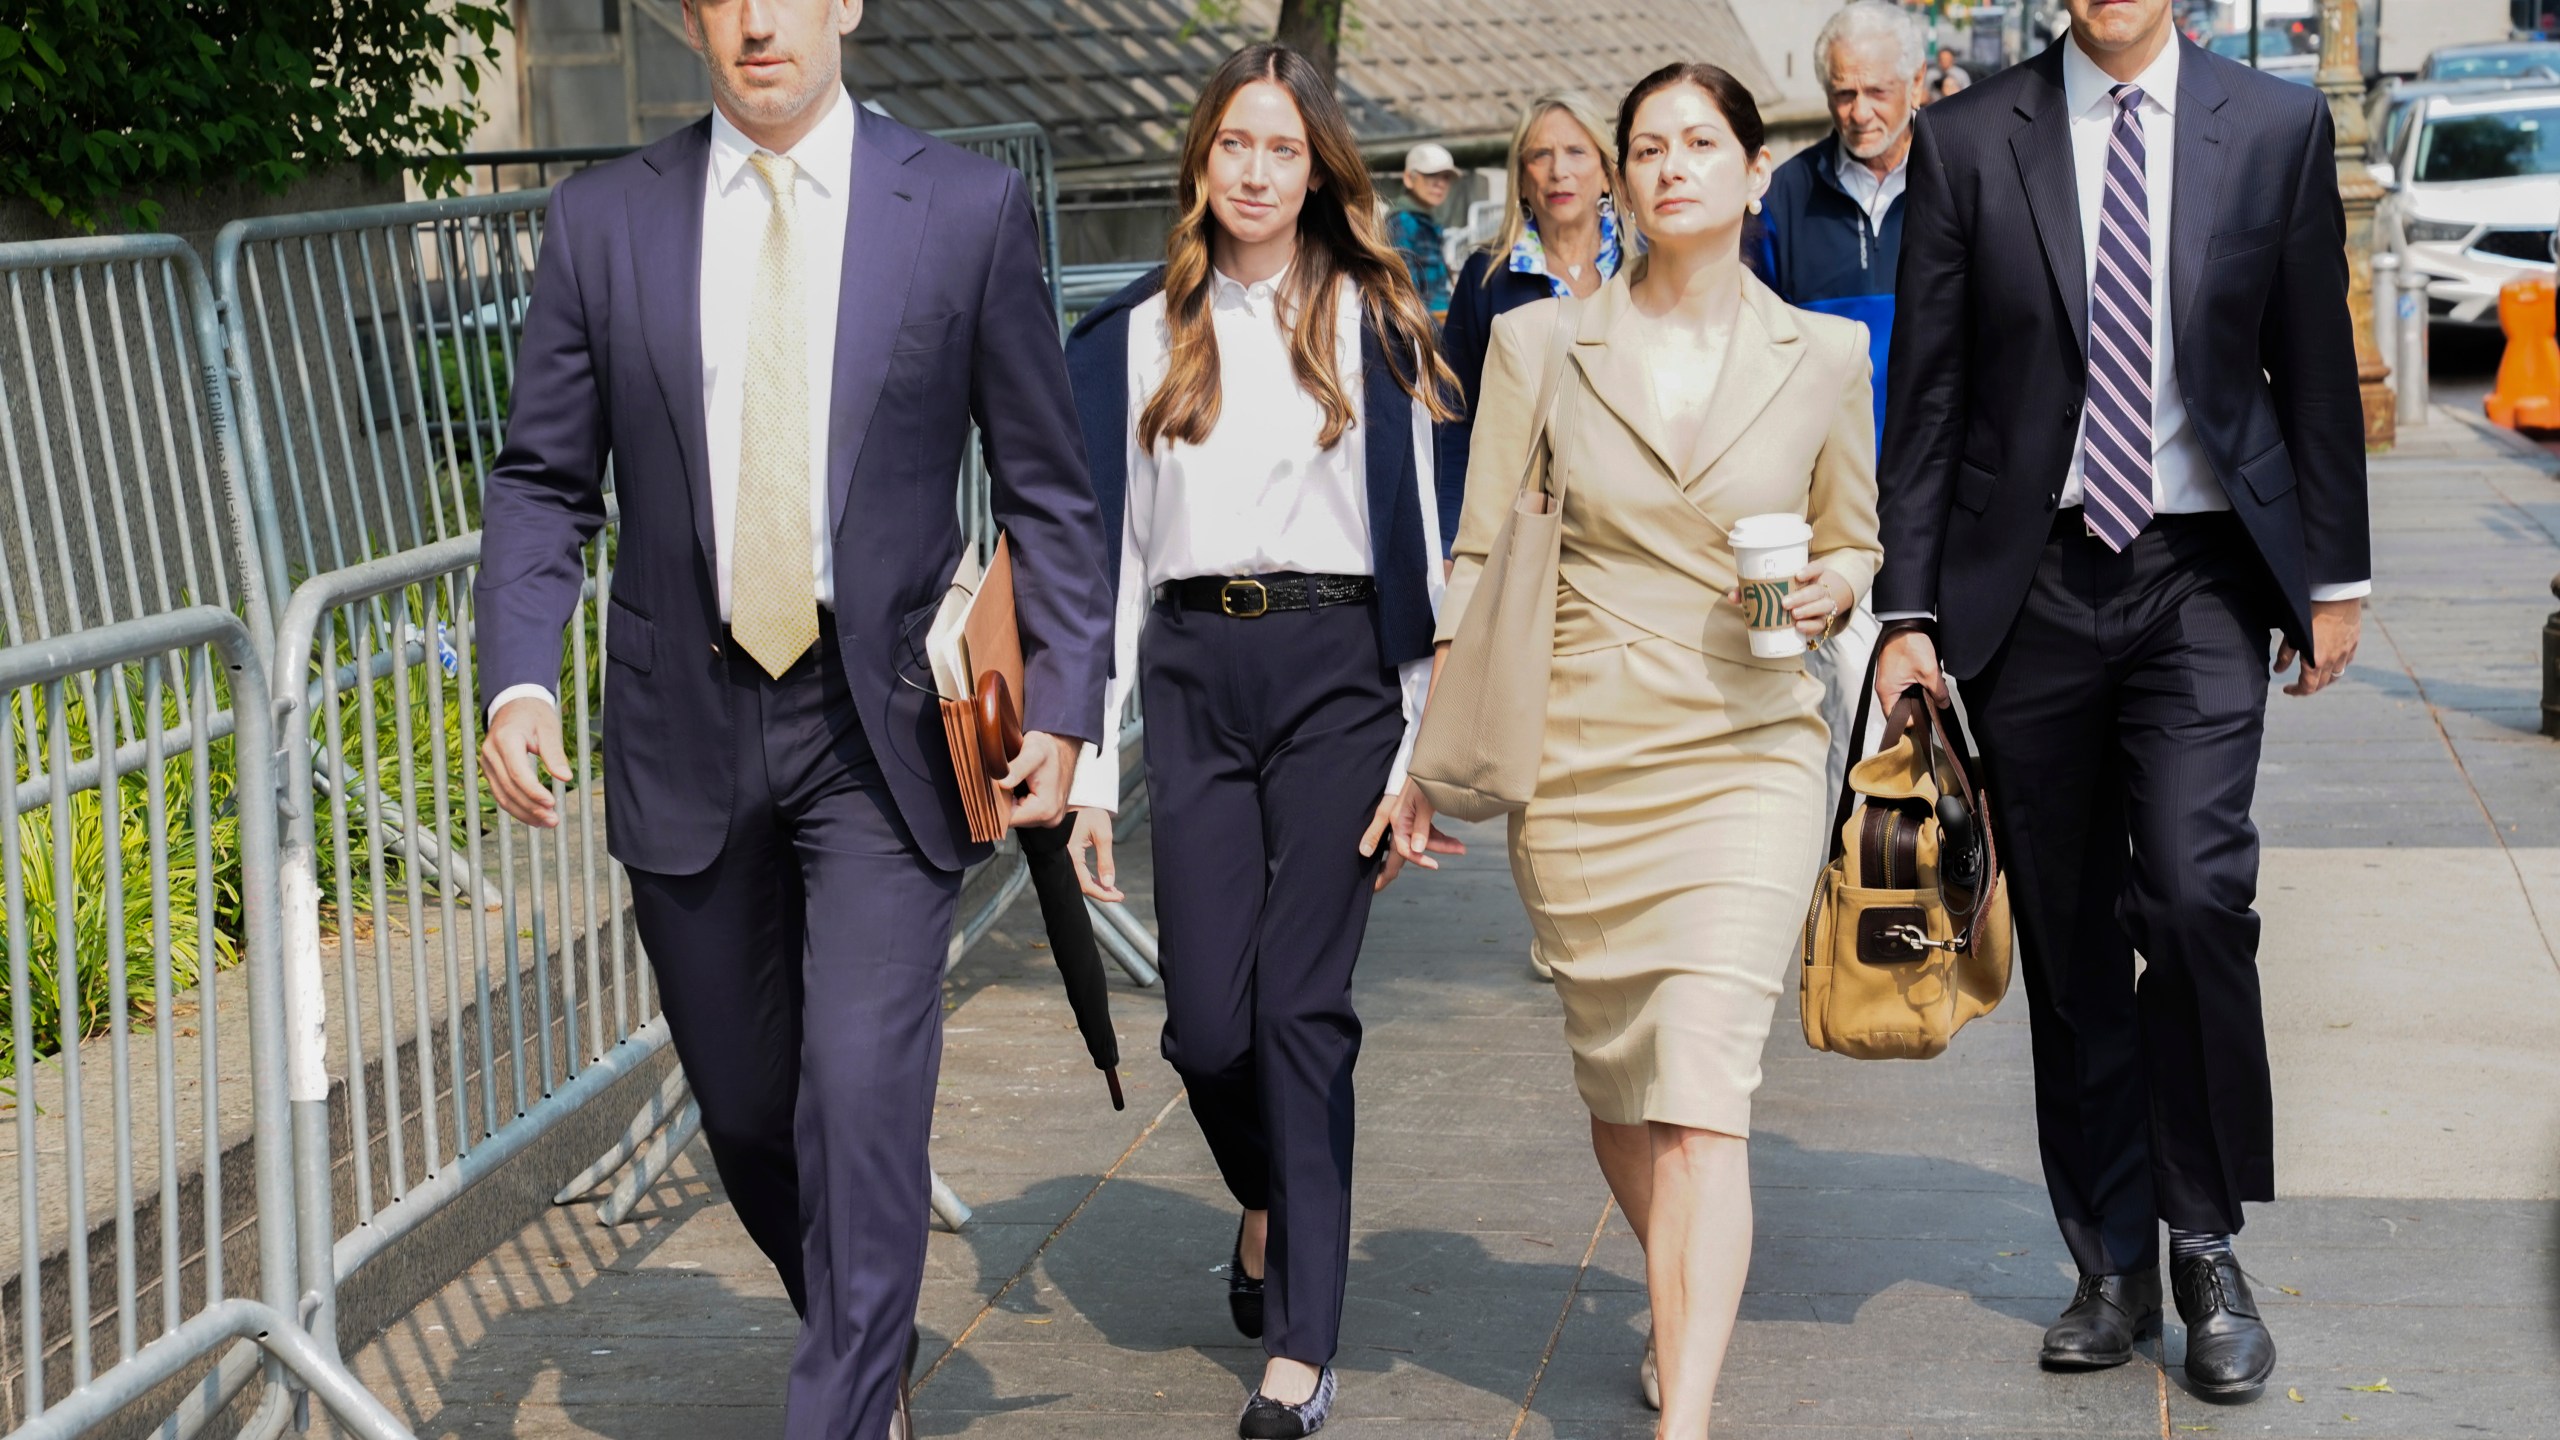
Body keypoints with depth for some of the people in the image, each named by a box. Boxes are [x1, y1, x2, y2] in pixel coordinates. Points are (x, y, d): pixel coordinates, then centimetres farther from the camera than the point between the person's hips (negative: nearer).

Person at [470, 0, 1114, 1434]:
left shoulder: (971, 207, -1)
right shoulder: (604, 218, 4)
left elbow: (1049, 485, 2)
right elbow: (545, 480, 6)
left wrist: (1065, 703, -5)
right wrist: (519, 677, -9)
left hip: (885, 732, -3)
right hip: (688, 730, 3)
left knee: (863, 1094, -12)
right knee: (746, 1111, 14)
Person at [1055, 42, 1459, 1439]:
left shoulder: (1371, 324, 6)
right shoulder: (1138, 336, 11)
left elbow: (1419, 538, 4)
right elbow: (1111, 551, 9)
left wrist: (1425, 744, -3)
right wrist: (1092, 765, 4)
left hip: (1336, 673, -2)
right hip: (1193, 679, 2)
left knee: (1302, 1006, -5)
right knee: (1207, 1020, -1)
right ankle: (1269, 1199, 33)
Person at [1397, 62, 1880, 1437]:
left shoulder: (1823, 356, 4)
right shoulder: (1537, 344, 3)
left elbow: (1857, 542, 15)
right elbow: (1481, 563, 5)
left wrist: (1833, 584, -9)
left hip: (1744, 756, -1)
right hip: (1573, 758, 1)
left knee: (1704, 1084, -14)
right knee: (1614, 1079, 12)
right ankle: (1678, 1306, 40)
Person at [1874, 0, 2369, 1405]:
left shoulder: (2276, 126, 4)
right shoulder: (1966, 139, 3)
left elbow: (2315, 367, 9)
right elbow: (1928, 392, 3)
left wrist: (2333, 576, 8)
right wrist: (1909, 607, -1)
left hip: (2201, 577, -1)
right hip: (2030, 580, 1)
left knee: (2197, 896, -15)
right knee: (2069, 937, 7)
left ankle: (2205, 1248, 3)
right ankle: (2113, 1264, 19)